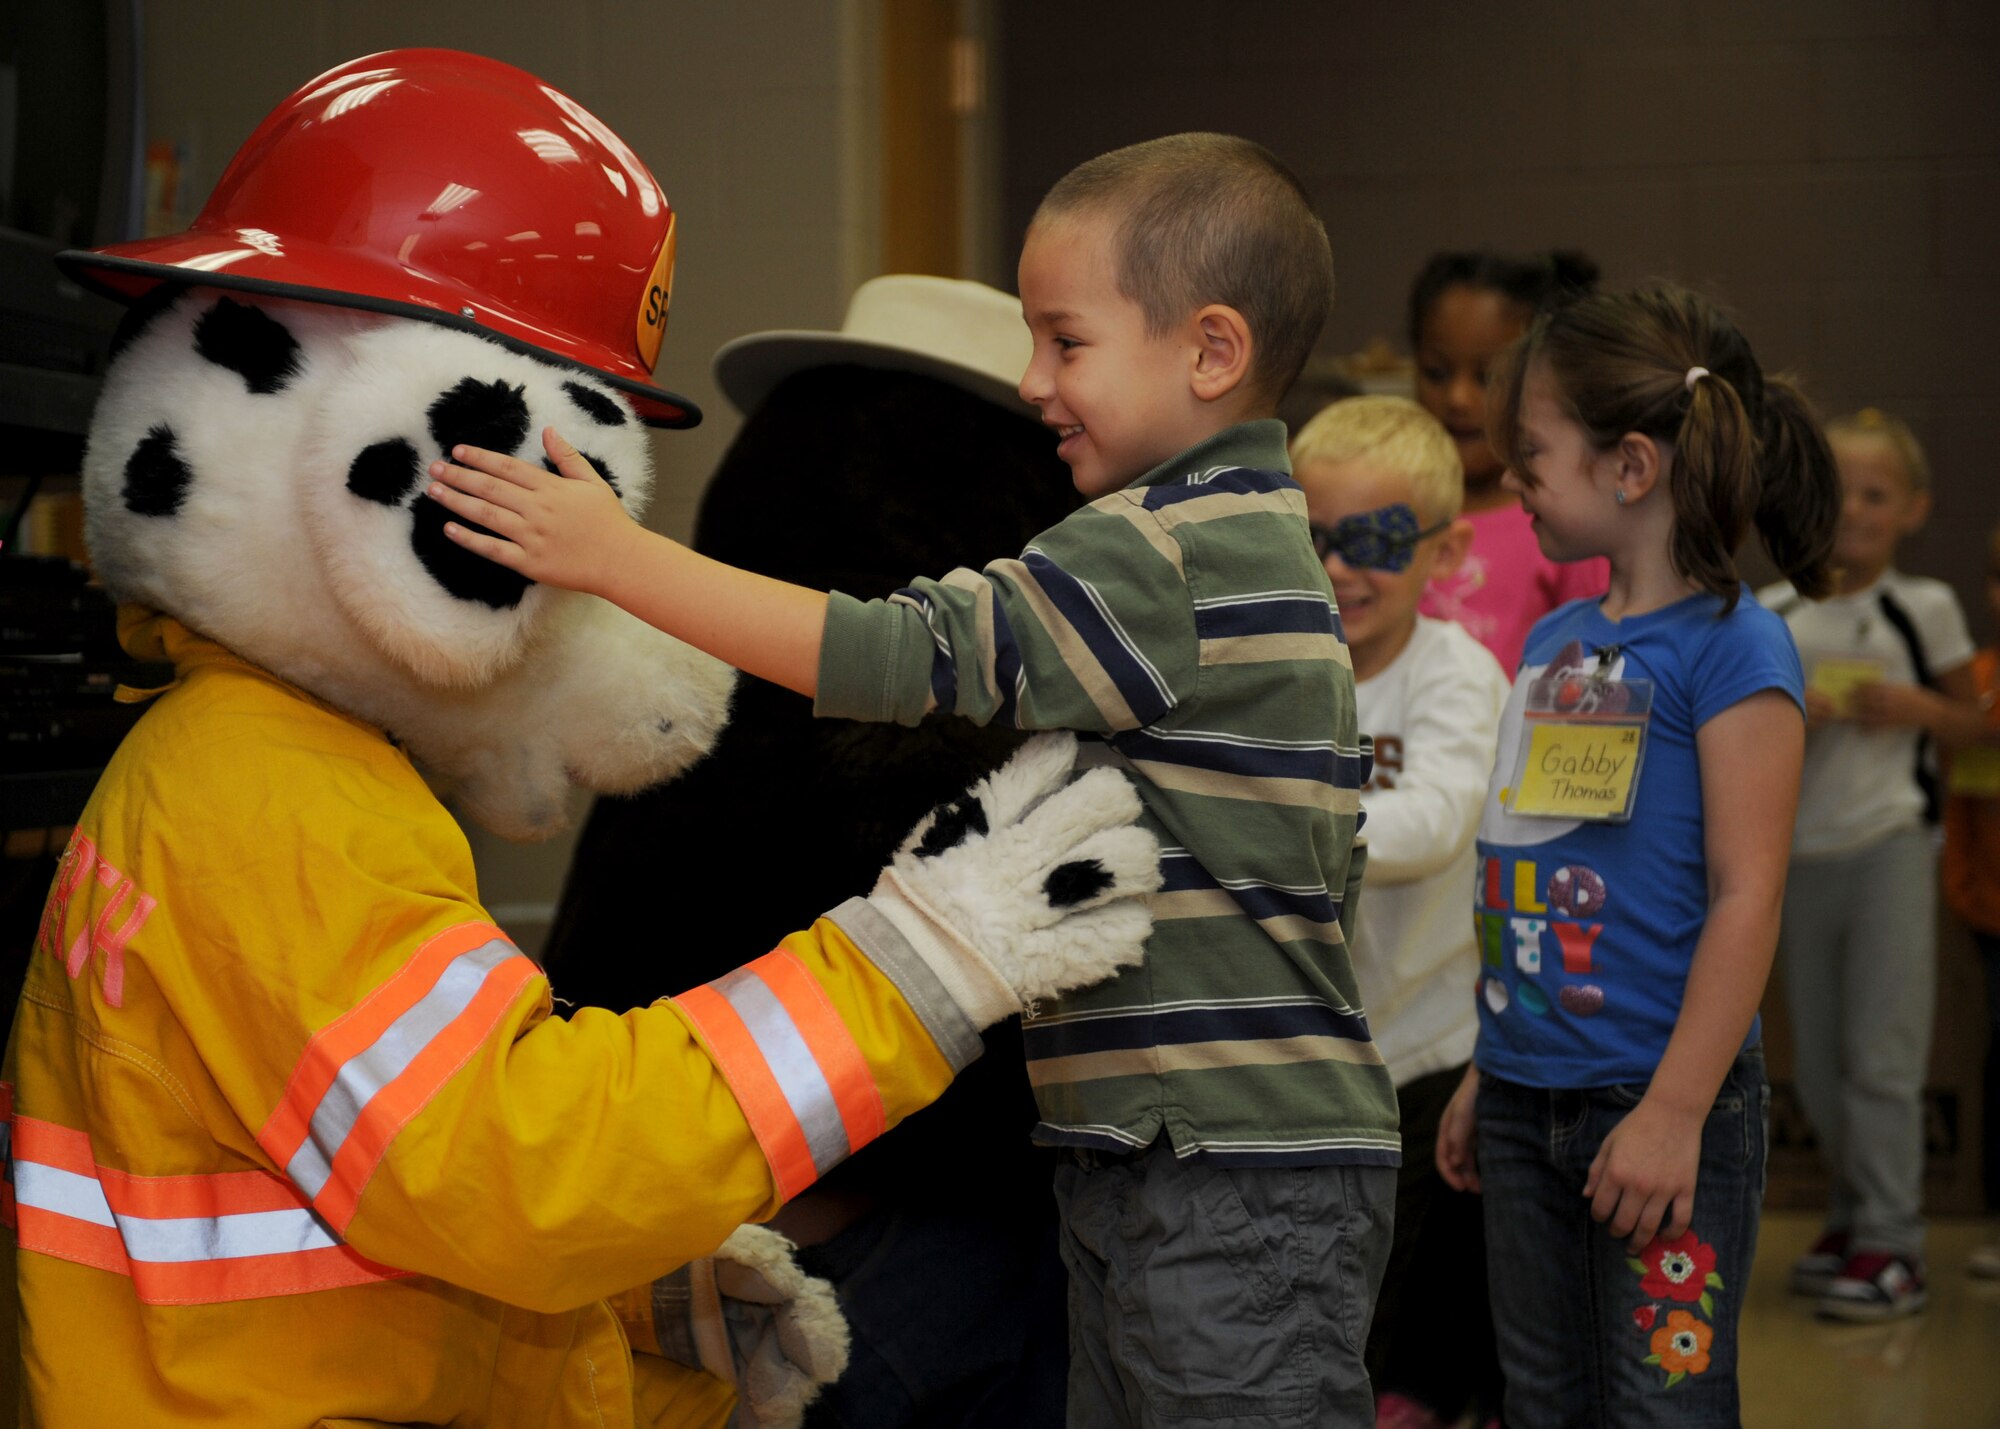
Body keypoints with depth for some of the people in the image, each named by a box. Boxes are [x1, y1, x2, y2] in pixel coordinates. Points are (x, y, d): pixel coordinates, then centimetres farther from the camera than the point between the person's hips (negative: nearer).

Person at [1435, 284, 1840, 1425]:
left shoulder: (1730, 647, -12)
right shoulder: (1553, 640, 11)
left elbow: (1747, 896, -16)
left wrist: (1674, 1110, -20)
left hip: (1657, 1108, -7)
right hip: (1528, 1104, 7)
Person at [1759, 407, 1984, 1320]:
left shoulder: (1924, 608, -1)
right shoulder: (1772, 615, 4)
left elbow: (1971, 721, 8)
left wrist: (1912, 706, -12)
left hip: (1890, 843, -4)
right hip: (1800, 849, 4)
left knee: (1881, 1053, -6)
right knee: (1818, 1063, 11)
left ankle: (1891, 1245, 0)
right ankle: (1851, 1217, 27)